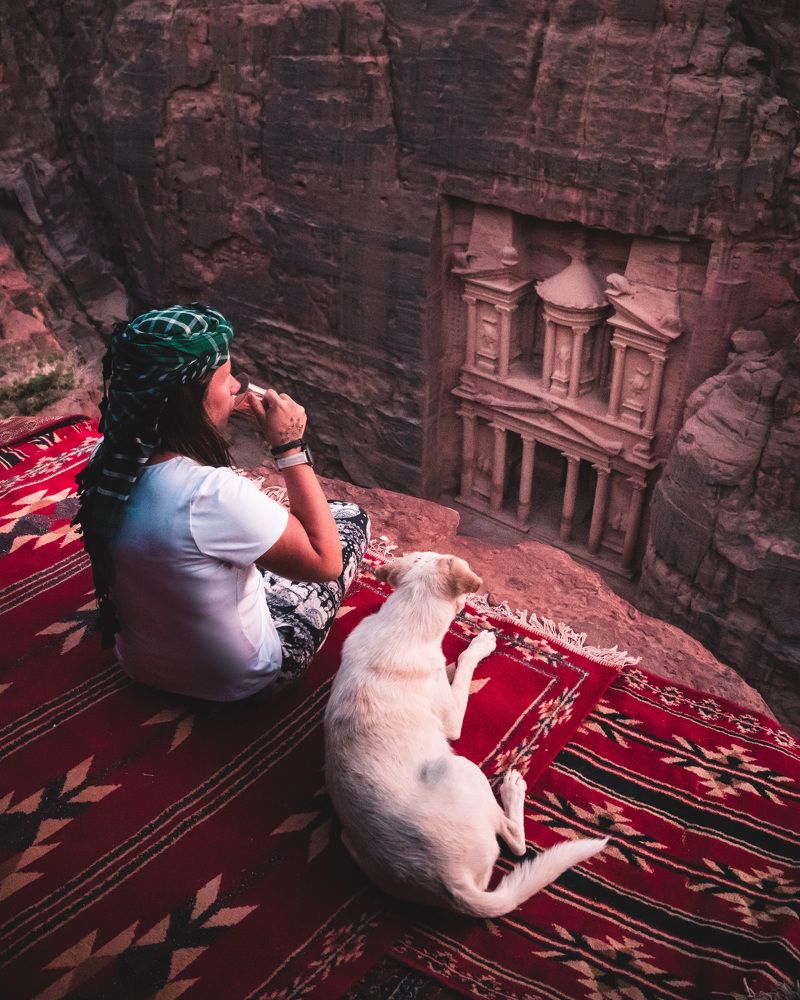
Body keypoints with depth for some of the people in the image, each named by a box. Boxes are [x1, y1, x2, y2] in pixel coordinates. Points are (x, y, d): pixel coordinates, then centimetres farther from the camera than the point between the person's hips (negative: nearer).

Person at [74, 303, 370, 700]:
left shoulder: (107, 459, -17)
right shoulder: (212, 495, -40)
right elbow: (326, 561, -26)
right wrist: (290, 446, -25)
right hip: (235, 678, -6)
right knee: (350, 517, 11)